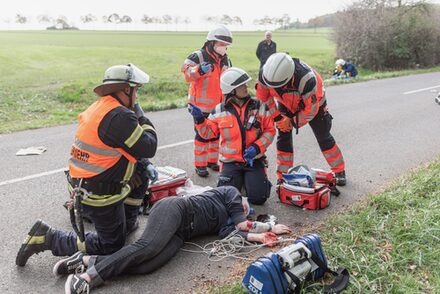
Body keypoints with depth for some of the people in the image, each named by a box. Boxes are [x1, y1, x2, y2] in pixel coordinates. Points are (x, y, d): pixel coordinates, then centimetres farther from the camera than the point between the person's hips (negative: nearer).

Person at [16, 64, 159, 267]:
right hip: (100, 196, -9)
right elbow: (148, 147, -18)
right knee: (112, 245, 10)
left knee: (142, 170, 19)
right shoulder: (120, 116, -24)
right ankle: (47, 238, 5)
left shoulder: (100, 107, 6)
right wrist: (141, 116, -5)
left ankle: (127, 221, 29)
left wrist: (145, 163, 14)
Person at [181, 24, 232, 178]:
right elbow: (187, 72, -29)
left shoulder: (226, 60, 10)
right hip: (201, 105, -7)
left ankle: (212, 160, 33)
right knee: (202, 135, 0)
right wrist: (199, 70, -48)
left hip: (219, 106, 7)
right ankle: (200, 164, 14)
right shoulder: (198, 57, -14)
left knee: (216, 133, 16)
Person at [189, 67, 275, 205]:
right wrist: (199, 119, -12)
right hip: (230, 161, 0)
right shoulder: (220, 111, 0)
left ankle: (249, 180, 21)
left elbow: (270, 131, 0)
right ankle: (237, 180, 20)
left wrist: (257, 147, -15)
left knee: (258, 198, -11)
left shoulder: (260, 107, -1)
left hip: (254, 160, 0)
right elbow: (208, 133, 5)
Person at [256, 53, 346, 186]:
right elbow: (263, 97, -15)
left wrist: (292, 122, -20)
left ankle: (339, 171, 23)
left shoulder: (306, 79, -45)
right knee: (283, 136, -4)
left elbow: (311, 109, -30)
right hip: (287, 104, 4)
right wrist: (278, 118, -16)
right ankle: (283, 176, 6)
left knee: (323, 137, 5)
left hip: (312, 102, -3)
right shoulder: (265, 73, -33)